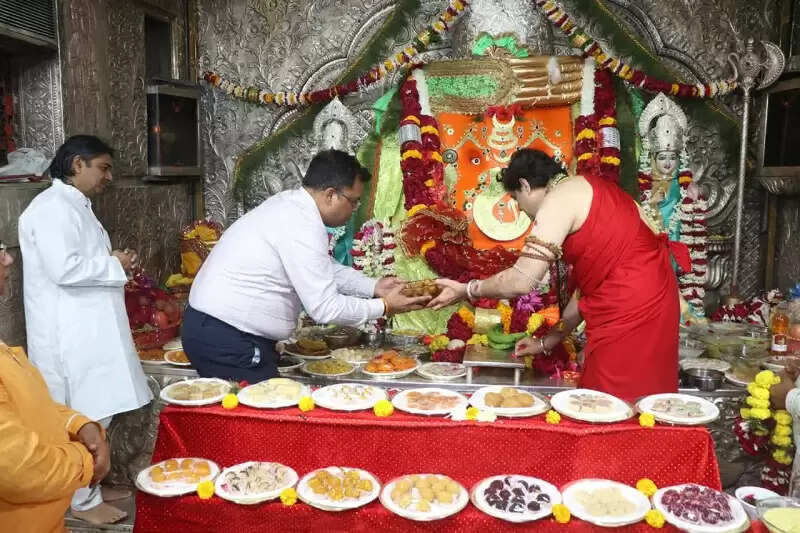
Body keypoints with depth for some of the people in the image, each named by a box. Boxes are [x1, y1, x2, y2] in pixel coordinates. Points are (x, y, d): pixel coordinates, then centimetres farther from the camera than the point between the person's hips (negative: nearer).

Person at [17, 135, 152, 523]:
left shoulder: (74, 205, 16)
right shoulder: (54, 206, -16)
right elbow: (63, 269, -26)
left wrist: (113, 265, 6)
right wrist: (114, 266, -14)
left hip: (87, 328, 10)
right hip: (70, 333, -10)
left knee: (93, 413, 17)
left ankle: (90, 485, 30)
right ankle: (82, 500, 15)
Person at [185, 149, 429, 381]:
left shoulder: (290, 203, 8)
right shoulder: (302, 227, -22)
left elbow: (325, 268, 19)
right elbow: (325, 308, -20)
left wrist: (374, 287, 10)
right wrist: (383, 307, -8)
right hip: (225, 341, -10)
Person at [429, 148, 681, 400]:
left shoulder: (559, 198, -10)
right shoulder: (583, 190, 20)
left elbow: (522, 281, -15)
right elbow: (589, 283, 21)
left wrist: (466, 290, 1)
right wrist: (548, 342, 24)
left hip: (628, 310, -10)